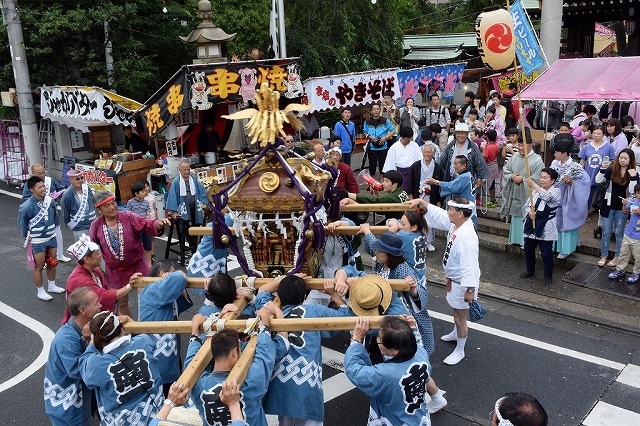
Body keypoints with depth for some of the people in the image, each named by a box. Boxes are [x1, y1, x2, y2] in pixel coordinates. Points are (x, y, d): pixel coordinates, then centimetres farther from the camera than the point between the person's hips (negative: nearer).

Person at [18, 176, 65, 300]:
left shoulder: (50, 201, -9)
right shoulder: (27, 206, -22)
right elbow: (22, 223, -7)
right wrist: (27, 238, 2)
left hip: (51, 238, 5)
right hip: (37, 241, -5)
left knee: (52, 263, 19)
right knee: (39, 266, 6)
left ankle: (52, 286, 38)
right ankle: (41, 291, 21)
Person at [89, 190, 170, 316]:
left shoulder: (128, 217, -14)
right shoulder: (96, 225, -6)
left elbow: (148, 225, -22)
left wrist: (158, 223, -44)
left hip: (137, 266, -2)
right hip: (115, 271, 2)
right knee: (121, 302, 15)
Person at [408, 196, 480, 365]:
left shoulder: (467, 237, -35)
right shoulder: (455, 224, -7)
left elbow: (470, 264, -32)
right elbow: (437, 214, 7)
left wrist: (470, 289, -27)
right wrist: (421, 202, -2)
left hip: (463, 283, -10)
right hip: (454, 278, 10)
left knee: (460, 317, 8)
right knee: (457, 311, 33)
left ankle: (459, 351, 28)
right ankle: (456, 334, 58)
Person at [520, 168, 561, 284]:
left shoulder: (556, 192, -8)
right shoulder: (536, 191, 9)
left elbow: (547, 196, -31)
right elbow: (526, 205, 12)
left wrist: (534, 185, -37)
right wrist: (529, 212, -11)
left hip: (545, 228, -6)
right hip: (531, 225, 6)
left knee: (546, 253, 0)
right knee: (528, 249, 14)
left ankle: (548, 275, 18)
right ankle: (530, 270, 34)